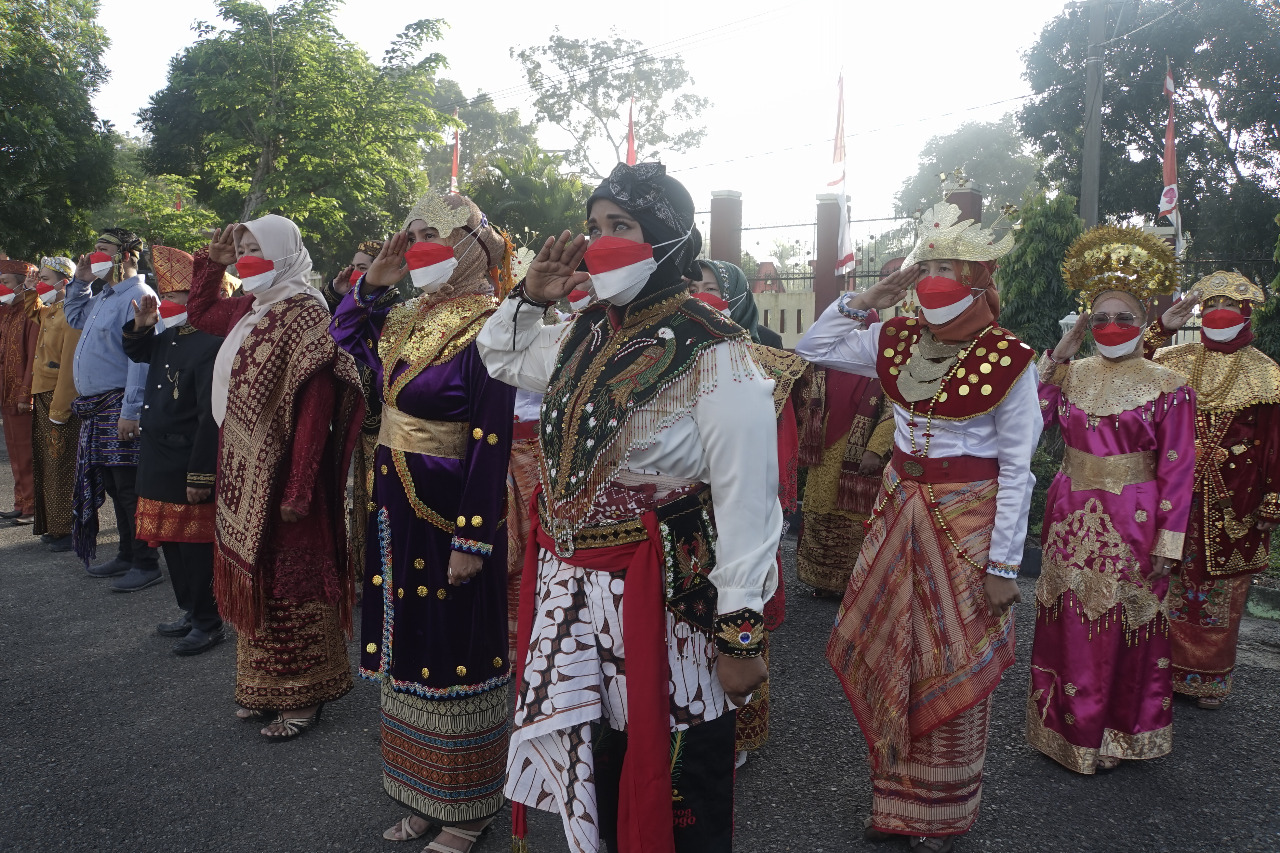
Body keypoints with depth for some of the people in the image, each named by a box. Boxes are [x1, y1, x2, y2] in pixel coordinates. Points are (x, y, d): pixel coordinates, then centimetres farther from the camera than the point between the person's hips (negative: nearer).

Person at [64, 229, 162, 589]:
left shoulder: (138, 297, -14)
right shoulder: (103, 296, 17)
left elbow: (141, 358, -22)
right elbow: (75, 318, 37)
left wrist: (130, 411, -25)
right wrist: (79, 281, 20)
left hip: (121, 407, -10)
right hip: (97, 408, 10)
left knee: (130, 487, -5)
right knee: (111, 485, 15)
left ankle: (146, 564, 3)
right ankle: (127, 555, 26)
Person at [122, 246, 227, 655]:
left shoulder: (210, 345, -20)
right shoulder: (168, 339, 8)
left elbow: (210, 417, -24)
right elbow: (136, 352, 30)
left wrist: (200, 476, -23)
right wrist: (140, 326, 6)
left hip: (189, 467, -9)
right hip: (159, 463, 9)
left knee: (195, 545, 2)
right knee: (171, 542, 18)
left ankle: (208, 624, 16)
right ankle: (190, 612, 33)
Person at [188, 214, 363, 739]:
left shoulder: (303, 311, -16)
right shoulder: (249, 308, 10)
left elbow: (315, 403, -22)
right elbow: (199, 315, 30)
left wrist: (297, 487, -24)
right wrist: (212, 260, 16)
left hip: (280, 472, -8)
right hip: (243, 470, 8)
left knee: (288, 584, 2)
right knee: (256, 580, 16)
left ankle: (303, 696, 17)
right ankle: (264, 687, 30)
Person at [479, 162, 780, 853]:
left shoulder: (714, 355, -15)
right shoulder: (582, 336, 7)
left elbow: (747, 503, -16)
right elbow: (501, 357, 27)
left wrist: (742, 635, -17)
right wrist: (529, 296, 8)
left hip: (666, 601, -6)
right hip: (569, 592, 7)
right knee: (590, 781, 20)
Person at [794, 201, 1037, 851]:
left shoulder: (1009, 361, -12)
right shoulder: (897, 341, 1)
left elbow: (1017, 470, -10)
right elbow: (812, 348, 7)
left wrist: (1003, 563, -12)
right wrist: (873, 297, -2)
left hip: (967, 521, -5)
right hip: (899, 507, 5)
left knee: (952, 666, 7)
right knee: (887, 656, 13)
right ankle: (896, 798, 34)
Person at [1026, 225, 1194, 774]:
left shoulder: (1167, 386, -5)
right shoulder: (1070, 374, 5)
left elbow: (1177, 469, -6)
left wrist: (1167, 542, -9)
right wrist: (1058, 356, -10)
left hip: (1133, 524, -3)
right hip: (1072, 518, 3)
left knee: (1125, 631, 7)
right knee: (1069, 626, 10)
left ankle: (1117, 736, 26)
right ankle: (1068, 727, 27)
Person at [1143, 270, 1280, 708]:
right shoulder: (1176, 360, 4)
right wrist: (1160, 328, -14)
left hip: (1232, 507, -1)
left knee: (1220, 591, 8)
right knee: (1173, 583, 9)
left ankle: (1210, 678, 24)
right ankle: (1168, 668, 25)